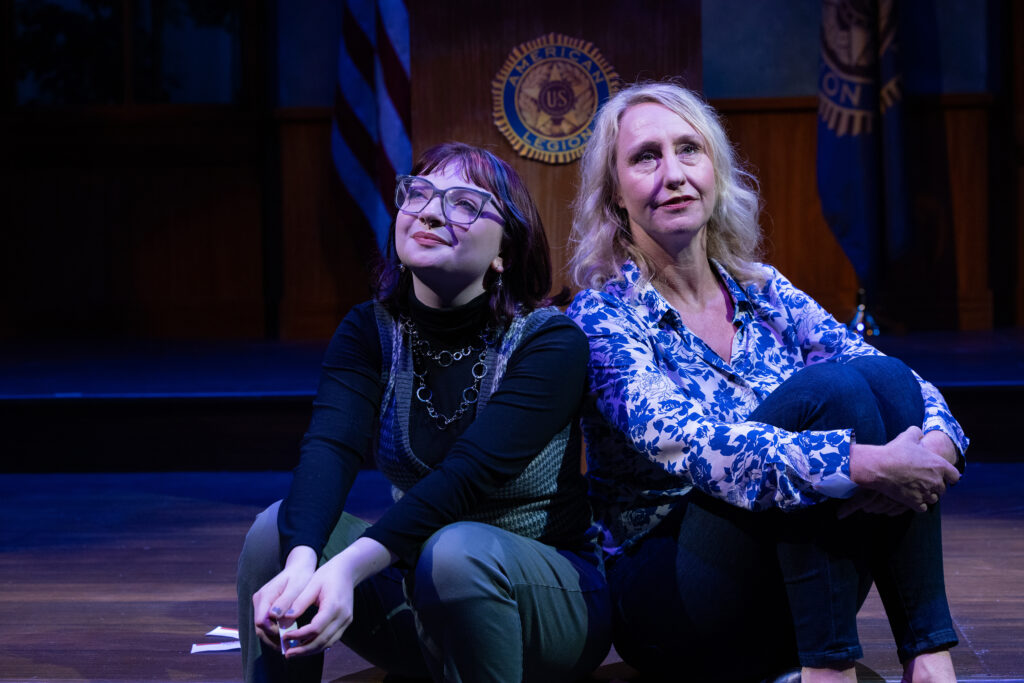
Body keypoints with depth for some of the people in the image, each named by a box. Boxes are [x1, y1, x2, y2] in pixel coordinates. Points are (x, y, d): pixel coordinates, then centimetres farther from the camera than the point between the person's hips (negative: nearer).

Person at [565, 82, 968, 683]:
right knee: (826, 389, -24)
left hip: (789, 602, 6)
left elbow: (904, 388, 1)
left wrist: (936, 443, -22)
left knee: (883, 376, -17)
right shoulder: (604, 315, -8)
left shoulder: (762, 291, 10)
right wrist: (860, 466, -33)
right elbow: (681, 442, -25)